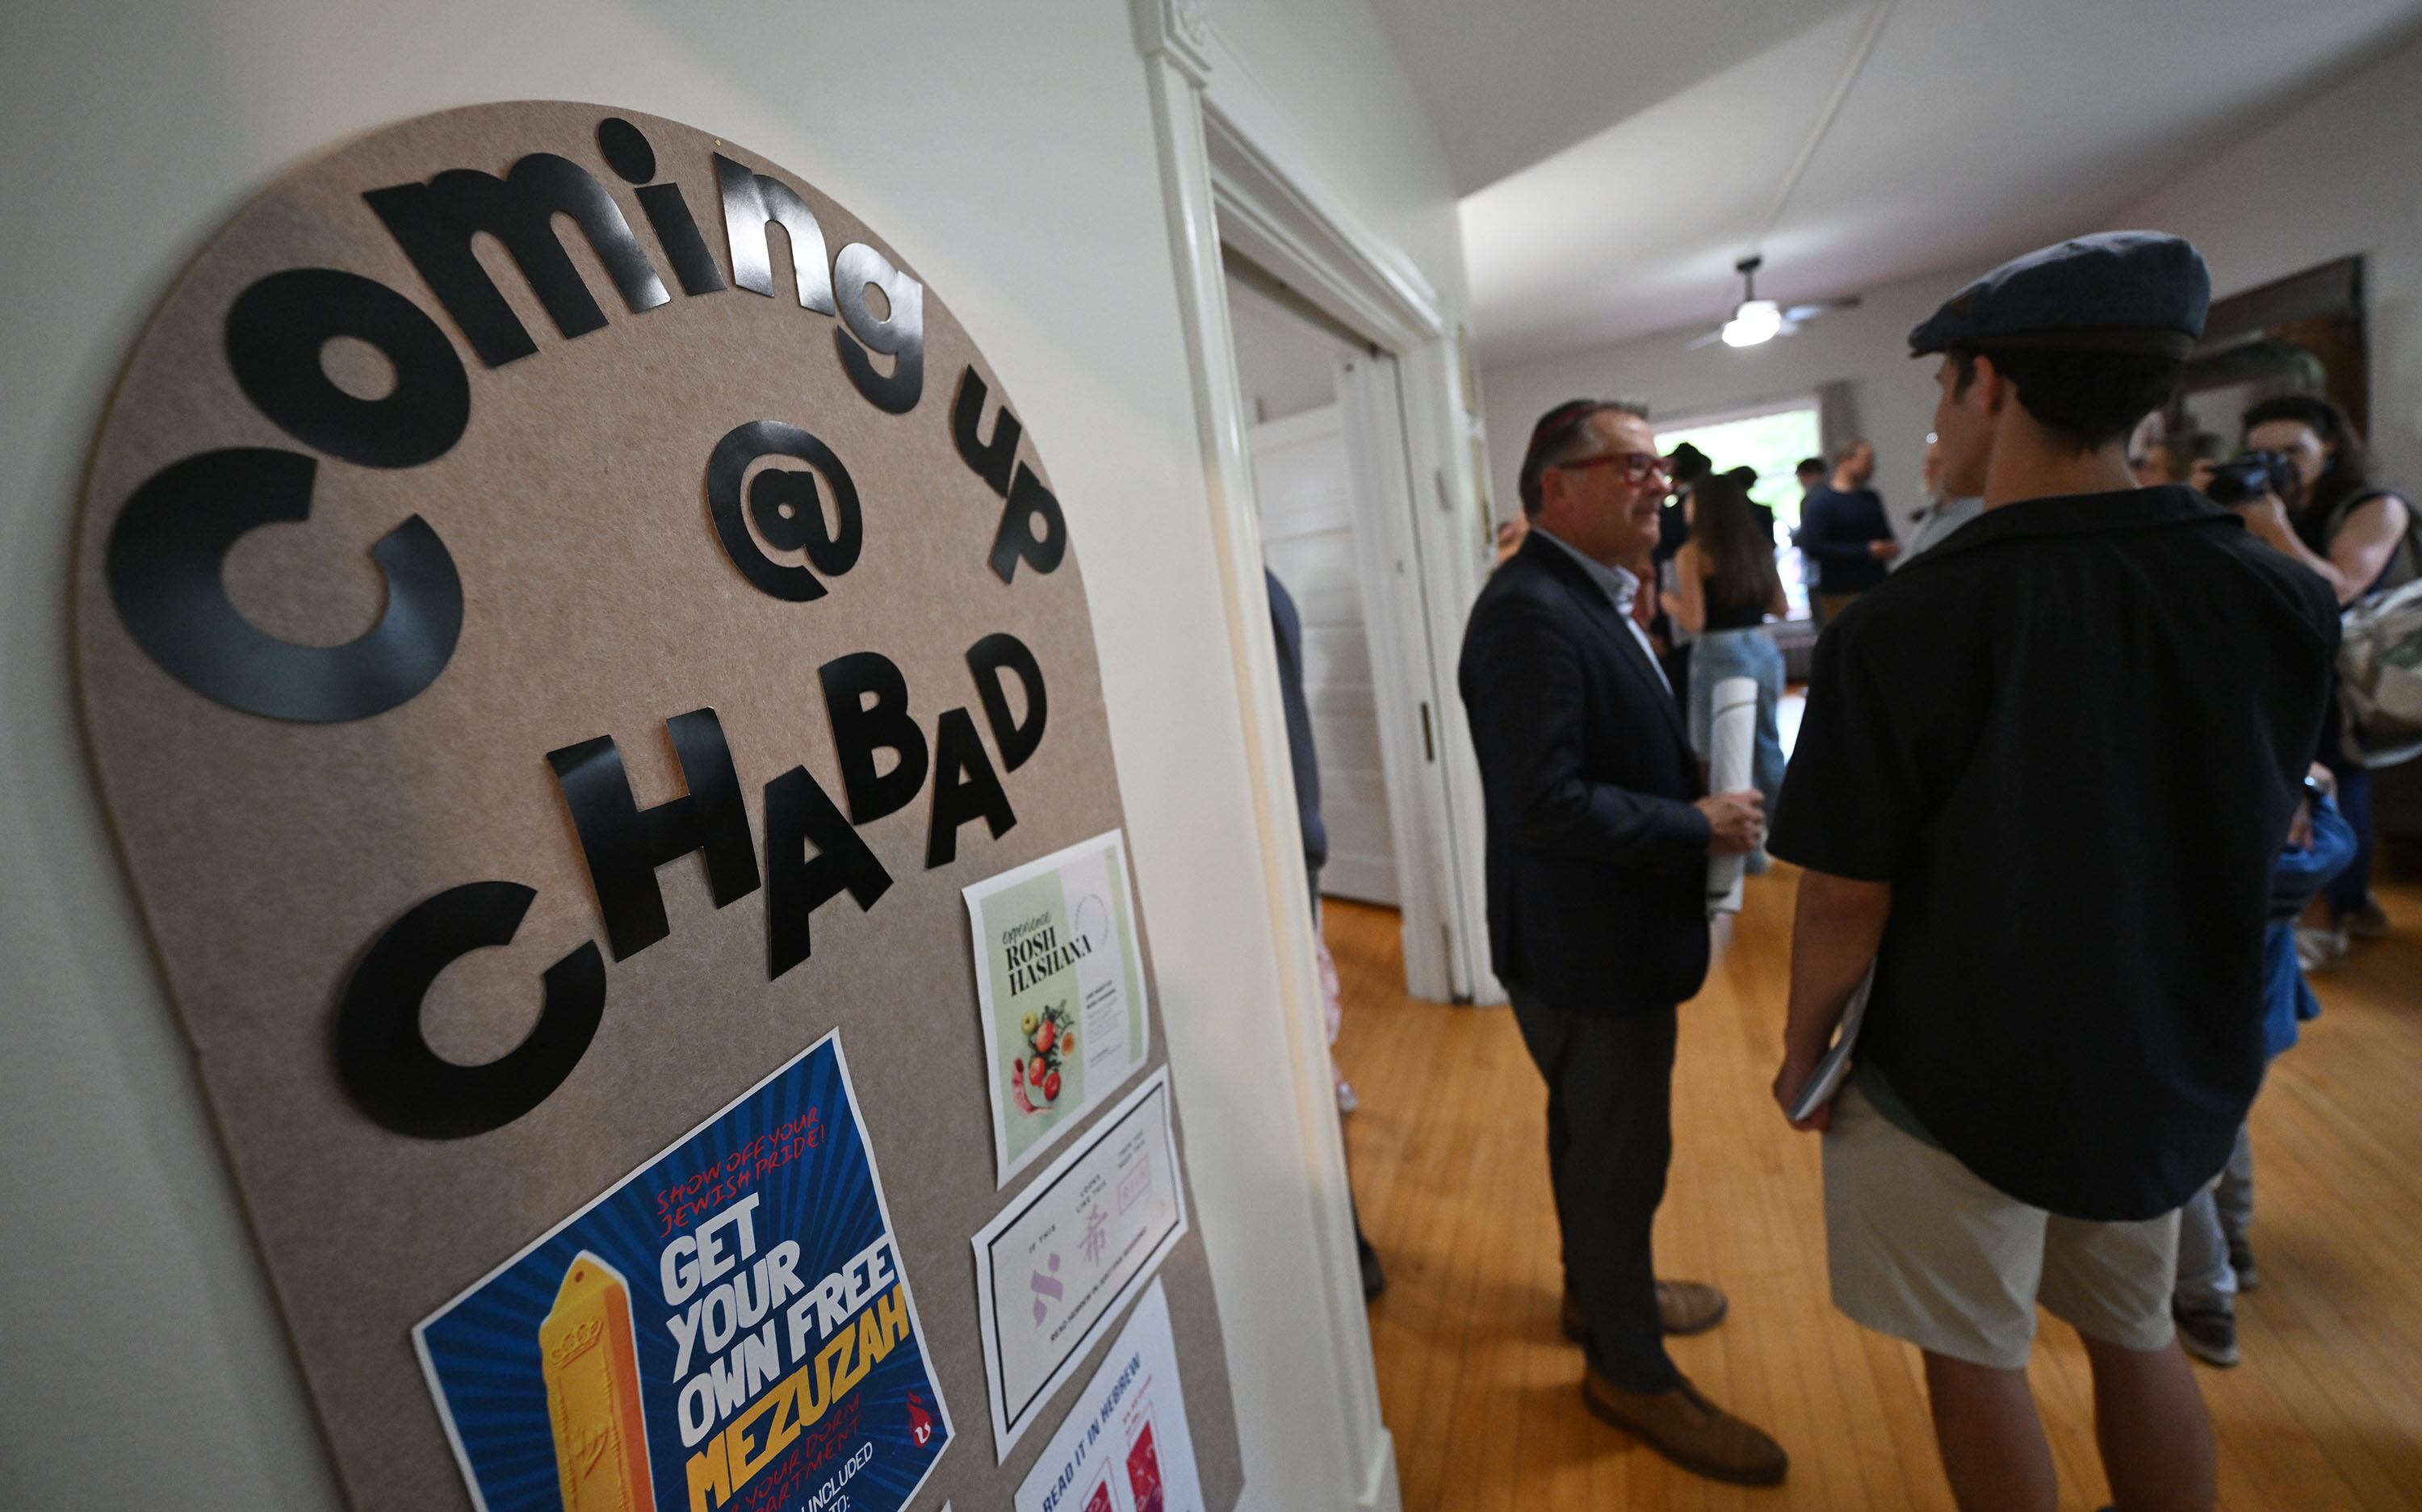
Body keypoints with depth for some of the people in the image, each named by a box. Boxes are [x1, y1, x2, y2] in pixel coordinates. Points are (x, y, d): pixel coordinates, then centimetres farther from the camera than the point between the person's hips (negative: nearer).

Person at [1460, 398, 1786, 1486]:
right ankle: (1630, 1369, 34)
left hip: (1608, 936, 10)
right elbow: (1545, 803, -30)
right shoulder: (1531, 613, -25)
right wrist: (1700, 828, -20)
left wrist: (1695, 792, 0)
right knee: (1621, 1155, 10)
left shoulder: (1587, 597, 9)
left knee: (1598, 1134, 27)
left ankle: (1602, 1289, 51)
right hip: (1587, 946, -10)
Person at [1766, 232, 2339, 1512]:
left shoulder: (1897, 628, -25)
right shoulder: (2279, 601, -8)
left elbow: (1848, 903, -19)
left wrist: (1804, 1052, -5)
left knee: (1978, 1362, 17)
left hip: (1956, 1082, -5)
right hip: (2175, 1071, 5)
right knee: (2137, 1339, 26)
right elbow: (2256, 834, 6)